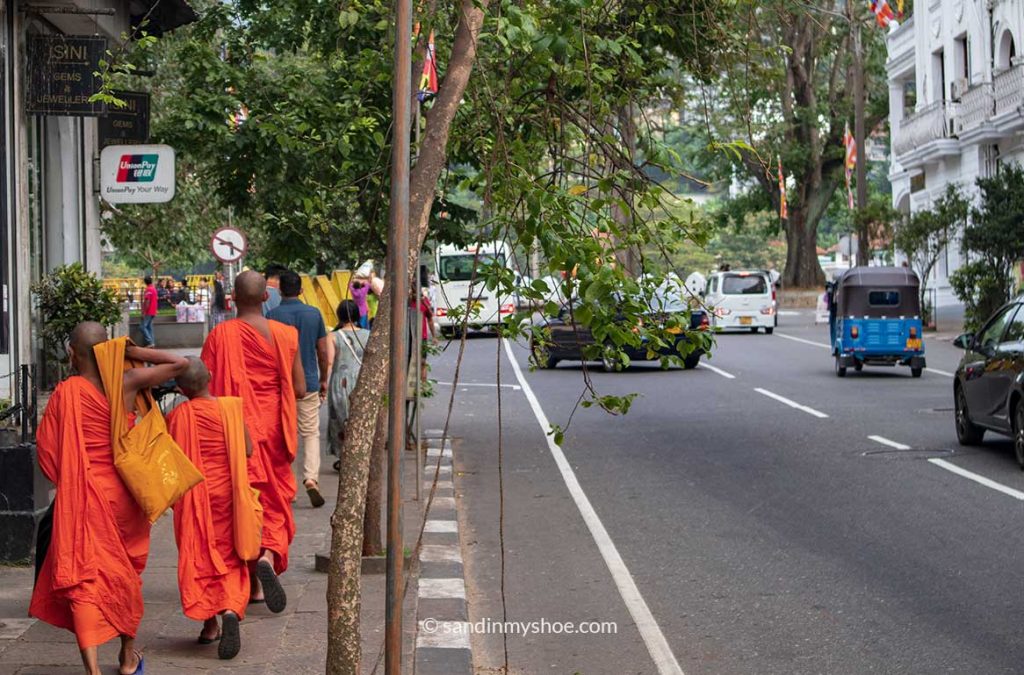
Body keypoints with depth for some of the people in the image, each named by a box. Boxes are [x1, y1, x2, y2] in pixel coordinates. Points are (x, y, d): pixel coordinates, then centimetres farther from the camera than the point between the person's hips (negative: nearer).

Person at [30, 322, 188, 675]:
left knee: (82, 577, -1)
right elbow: (179, 364, 2)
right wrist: (133, 352, -1)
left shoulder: (66, 393, -10)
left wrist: (68, 481, 11)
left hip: (82, 497, -2)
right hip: (124, 493, 2)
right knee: (127, 572, 19)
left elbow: (47, 448, -6)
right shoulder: (127, 382, -7)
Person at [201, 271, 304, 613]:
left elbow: (206, 388, -11)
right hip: (273, 431, 1)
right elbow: (299, 389, 1)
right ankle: (269, 556, -17)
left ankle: (252, 583, 14)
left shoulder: (221, 335, -8)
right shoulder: (284, 335, -3)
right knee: (275, 500, 11)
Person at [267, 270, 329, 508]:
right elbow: (322, 352, 6)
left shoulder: (273, 315, -7)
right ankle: (311, 478, -13)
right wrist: (323, 380, 18)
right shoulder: (314, 314, 1)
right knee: (311, 433, 6)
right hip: (309, 382, 1)